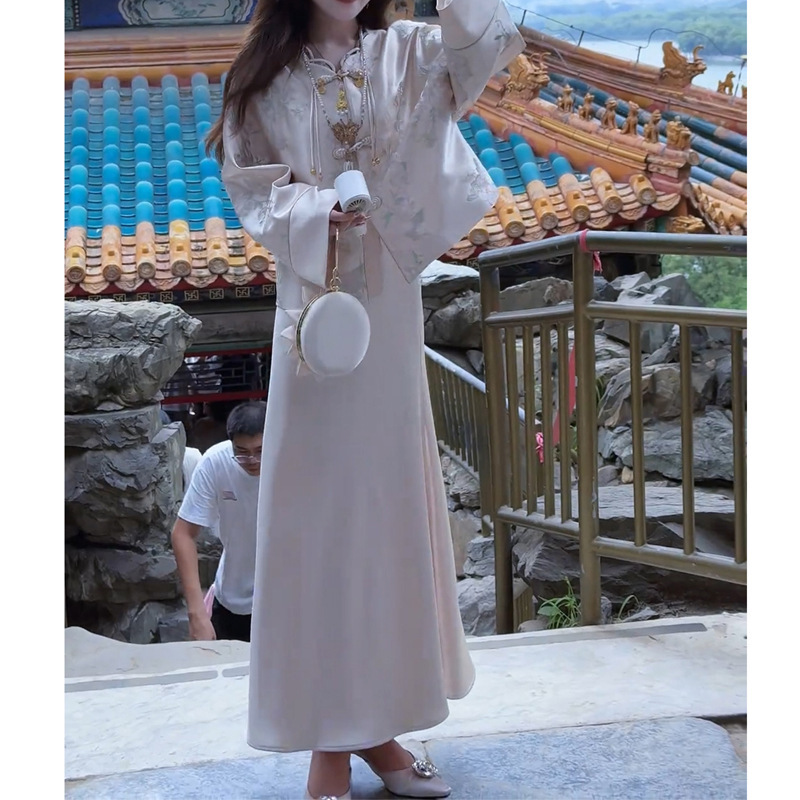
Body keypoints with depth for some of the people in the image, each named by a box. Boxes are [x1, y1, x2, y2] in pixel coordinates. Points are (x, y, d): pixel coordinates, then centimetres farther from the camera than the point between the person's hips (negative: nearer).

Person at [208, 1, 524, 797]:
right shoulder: (267, 77, 3)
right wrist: (312, 213, -19)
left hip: (390, 305, 3)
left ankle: (376, 719, 19)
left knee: (390, 500, 7)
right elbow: (248, 187, -1)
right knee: (319, 505, -1)